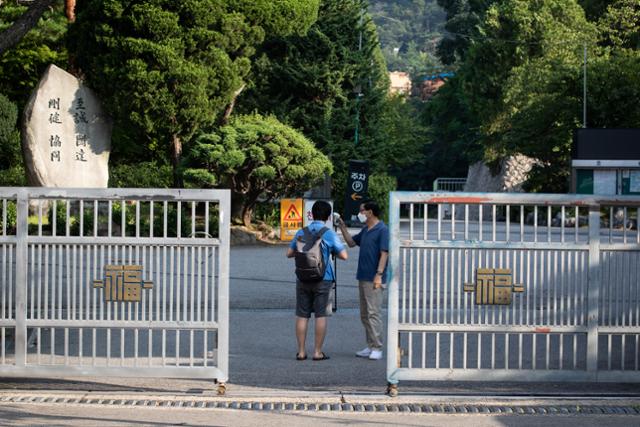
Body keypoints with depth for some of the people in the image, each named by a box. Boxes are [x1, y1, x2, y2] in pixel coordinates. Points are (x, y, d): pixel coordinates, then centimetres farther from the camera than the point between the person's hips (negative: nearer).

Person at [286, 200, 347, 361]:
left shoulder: (301, 233, 3)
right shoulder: (329, 234, -7)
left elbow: (289, 253, 9)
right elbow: (343, 255, -7)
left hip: (303, 279, 3)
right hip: (323, 279, -3)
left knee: (302, 315, 7)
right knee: (321, 315, 3)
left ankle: (301, 351, 9)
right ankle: (318, 352, 4)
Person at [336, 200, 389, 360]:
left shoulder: (382, 230, -10)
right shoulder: (365, 230, 16)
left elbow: (384, 253, -16)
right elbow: (351, 242, 26)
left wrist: (379, 274, -22)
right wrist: (342, 227, 16)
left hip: (374, 280, -9)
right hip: (363, 278, 9)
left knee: (374, 313, -10)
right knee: (364, 314, 11)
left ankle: (377, 348, -7)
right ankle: (370, 346, 17)